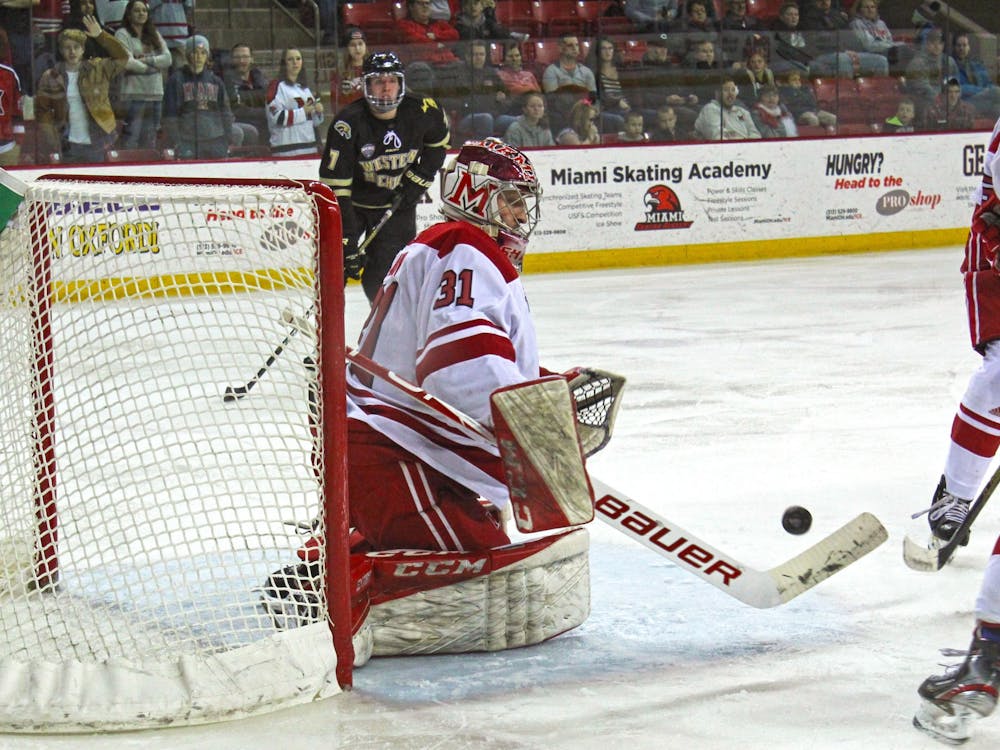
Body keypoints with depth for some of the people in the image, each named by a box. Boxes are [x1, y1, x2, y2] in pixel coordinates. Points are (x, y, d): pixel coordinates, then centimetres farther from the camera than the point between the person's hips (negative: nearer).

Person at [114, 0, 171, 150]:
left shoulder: (154, 34, 17)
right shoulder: (122, 34, 0)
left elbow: (167, 59, 5)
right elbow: (127, 63, -13)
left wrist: (147, 60, -9)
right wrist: (155, 65, -2)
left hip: (155, 94, 6)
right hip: (133, 94, -6)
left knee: (150, 141, 9)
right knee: (131, 141, -10)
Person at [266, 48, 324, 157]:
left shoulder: (304, 87, 19)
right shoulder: (278, 86, -4)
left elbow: (314, 122, 24)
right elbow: (276, 117, -15)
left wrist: (318, 111, 2)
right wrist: (303, 111, -14)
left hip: (309, 147, 8)